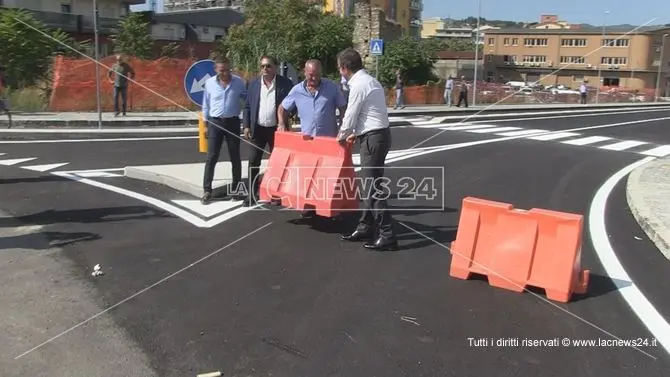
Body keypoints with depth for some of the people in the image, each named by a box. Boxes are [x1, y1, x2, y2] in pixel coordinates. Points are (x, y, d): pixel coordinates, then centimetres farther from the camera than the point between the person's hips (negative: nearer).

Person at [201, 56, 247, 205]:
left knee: (235, 158, 7)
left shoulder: (239, 82, -4)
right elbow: (206, 104, 6)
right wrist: (206, 123, 6)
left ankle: (235, 189, 18)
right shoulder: (209, 83, -2)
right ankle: (207, 190, 4)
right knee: (211, 157, -2)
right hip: (215, 122, 0)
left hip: (233, 122, 0)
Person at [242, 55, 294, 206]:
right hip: (257, 129, 2)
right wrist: (246, 126, -2)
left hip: (277, 129, -2)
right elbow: (247, 106, 6)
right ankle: (252, 193, 13)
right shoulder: (253, 83, 4)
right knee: (254, 162, 3)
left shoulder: (285, 83, -4)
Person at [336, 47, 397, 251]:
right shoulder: (369, 80, 16)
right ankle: (365, 228, 24)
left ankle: (387, 236, -4)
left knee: (373, 187, -7)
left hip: (373, 138, -10)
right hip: (377, 135, 10)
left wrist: (342, 135, 7)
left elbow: (350, 116, -10)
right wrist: (355, 134, 25)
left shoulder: (358, 85, -15)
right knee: (369, 185, 15)